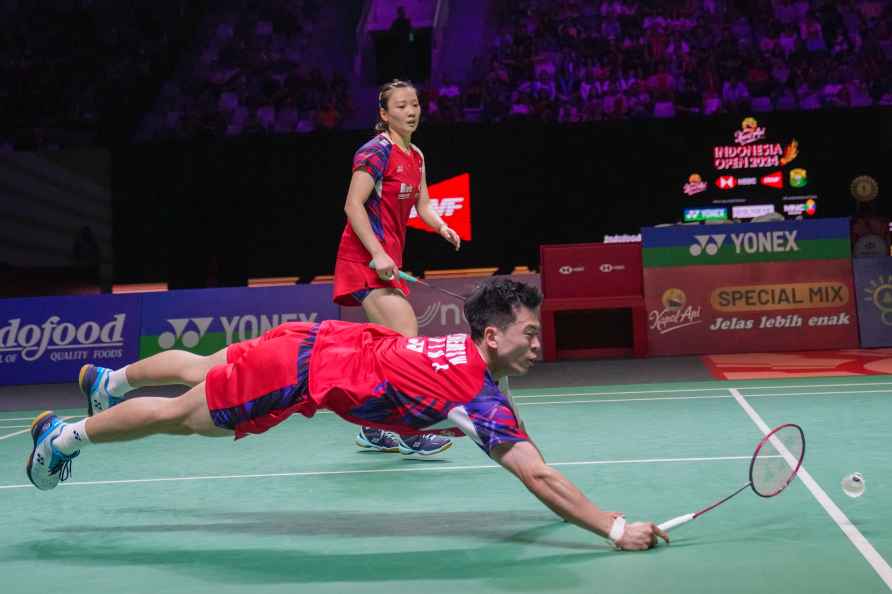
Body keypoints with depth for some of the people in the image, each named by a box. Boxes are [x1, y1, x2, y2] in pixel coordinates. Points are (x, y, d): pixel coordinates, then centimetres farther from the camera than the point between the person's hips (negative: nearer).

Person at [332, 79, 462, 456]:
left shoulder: (415, 156, 14)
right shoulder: (377, 151, -12)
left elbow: (423, 204, 15)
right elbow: (353, 205, -17)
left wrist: (442, 227, -6)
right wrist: (377, 254, -23)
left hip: (387, 258, 9)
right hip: (366, 257, -9)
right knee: (407, 338, -17)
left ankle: (371, 430, 22)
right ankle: (409, 433, -13)